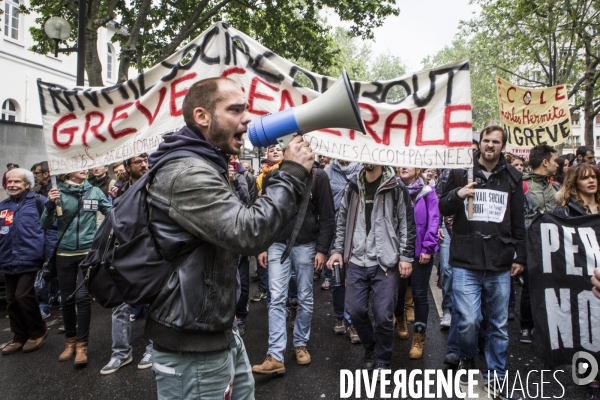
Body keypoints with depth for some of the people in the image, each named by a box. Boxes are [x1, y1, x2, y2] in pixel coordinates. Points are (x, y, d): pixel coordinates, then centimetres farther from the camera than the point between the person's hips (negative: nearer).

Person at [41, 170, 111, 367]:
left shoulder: (94, 191, -2)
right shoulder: (57, 192, -4)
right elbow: (45, 225, -6)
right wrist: (50, 205, -22)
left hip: (89, 252, -1)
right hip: (65, 254, 1)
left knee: (82, 297, -6)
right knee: (67, 299, 12)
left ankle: (81, 345, 6)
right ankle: (70, 341, 29)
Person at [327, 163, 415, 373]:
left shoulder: (396, 187, -2)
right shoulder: (352, 187, 10)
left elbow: (406, 223, -2)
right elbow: (342, 220, 14)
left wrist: (406, 256, -7)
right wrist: (337, 249, 7)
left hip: (385, 262, -3)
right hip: (356, 261, 4)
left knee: (383, 315, 0)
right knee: (355, 310, 6)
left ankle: (382, 361, 24)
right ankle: (370, 348, 34)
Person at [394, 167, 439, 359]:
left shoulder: (427, 193, -4)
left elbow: (433, 222, -8)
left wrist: (428, 248, -11)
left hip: (420, 251, -2)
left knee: (419, 294, 3)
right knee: (398, 290, 15)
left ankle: (419, 337, 16)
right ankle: (400, 320, 43)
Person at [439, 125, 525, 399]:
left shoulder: (512, 177, 8)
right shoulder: (462, 171, 3)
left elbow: (518, 221, 13)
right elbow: (443, 208, 6)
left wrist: (520, 256, 11)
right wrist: (457, 195, -15)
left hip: (500, 264, 2)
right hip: (466, 261, -2)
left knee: (499, 324, 10)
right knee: (467, 320, -5)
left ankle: (495, 376, 29)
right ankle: (467, 359, 25)